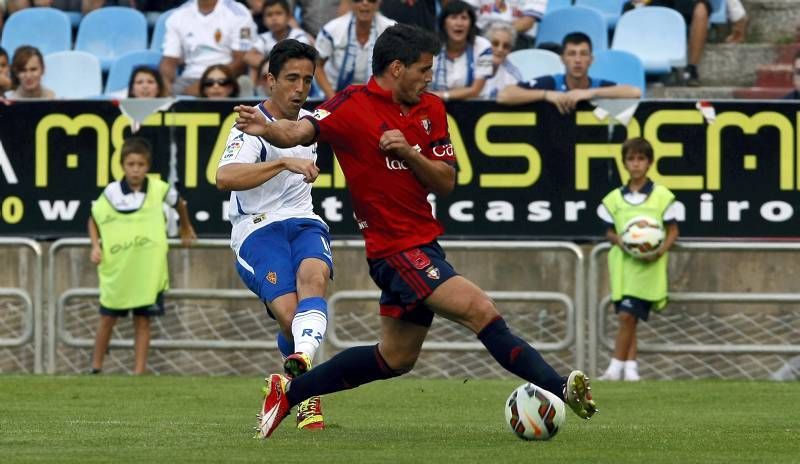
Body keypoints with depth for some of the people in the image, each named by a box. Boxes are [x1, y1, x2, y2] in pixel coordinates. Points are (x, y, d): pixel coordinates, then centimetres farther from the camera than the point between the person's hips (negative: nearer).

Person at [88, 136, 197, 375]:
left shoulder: (158, 189, -5)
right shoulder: (110, 194, -6)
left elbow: (178, 202, 17)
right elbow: (93, 219, 10)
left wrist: (186, 228, 31)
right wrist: (95, 246, -5)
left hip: (148, 271, 0)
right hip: (116, 271, 0)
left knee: (143, 320, 2)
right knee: (108, 318, 7)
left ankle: (139, 371, 7)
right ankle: (96, 368, 19)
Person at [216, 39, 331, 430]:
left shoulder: (312, 122, 14)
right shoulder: (251, 127, -10)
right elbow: (224, 178, -29)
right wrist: (285, 163, -37)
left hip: (304, 223, 5)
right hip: (257, 229, -5)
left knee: (314, 275, -31)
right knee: (288, 313, -24)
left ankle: (303, 360, -57)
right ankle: (306, 396, 0)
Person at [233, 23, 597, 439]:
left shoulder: (431, 109, 7)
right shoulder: (352, 106, -12)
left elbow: (446, 182, 3)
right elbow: (299, 132, -27)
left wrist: (409, 152, -15)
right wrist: (265, 129, -49)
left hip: (422, 245, 9)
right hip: (395, 249, -9)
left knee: (396, 358, 18)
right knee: (480, 311, -21)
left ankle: (289, 391, 28)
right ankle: (558, 388, -21)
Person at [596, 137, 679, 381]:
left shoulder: (662, 196, 0)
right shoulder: (615, 198, 8)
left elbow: (673, 231, 4)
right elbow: (610, 231, 14)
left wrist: (660, 251, -13)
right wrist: (618, 240, -9)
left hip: (648, 266, -4)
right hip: (623, 262, 4)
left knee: (628, 316, -10)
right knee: (628, 317, 4)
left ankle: (617, 367, -6)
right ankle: (631, 366, 8)